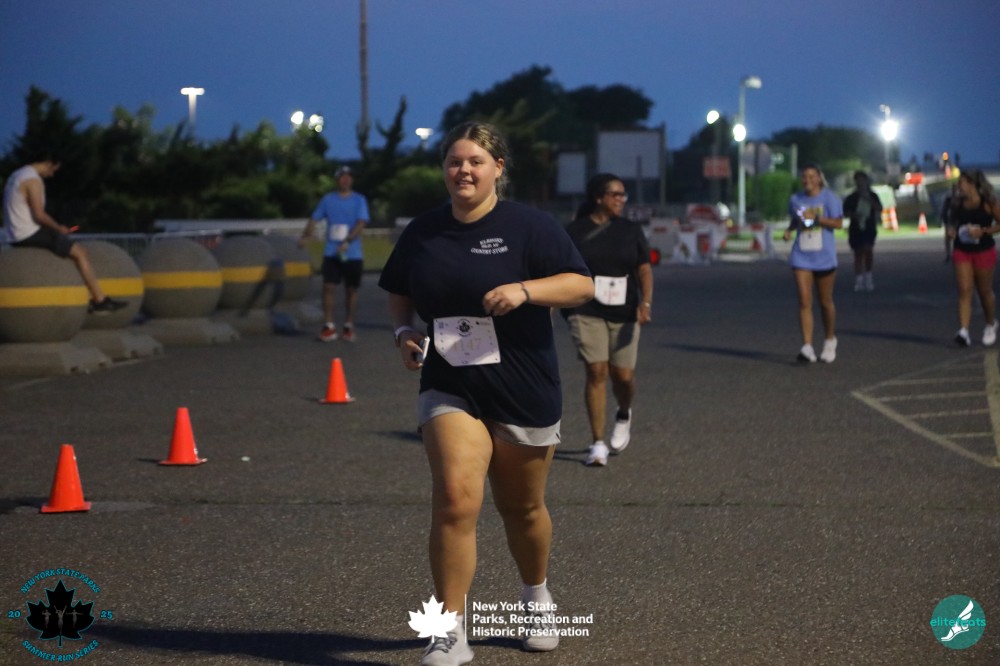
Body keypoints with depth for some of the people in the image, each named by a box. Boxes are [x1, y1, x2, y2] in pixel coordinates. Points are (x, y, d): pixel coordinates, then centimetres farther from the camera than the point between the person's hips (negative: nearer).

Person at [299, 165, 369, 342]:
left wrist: (347, 242, -24)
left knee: (351, 289, 5)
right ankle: (329, 326, -4)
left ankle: (348, 326, 16)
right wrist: (306, 236, -12)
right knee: (329, 286, -9)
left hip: (353, 254, -1)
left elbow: (361, 224, -10)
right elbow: (315, 219, 8)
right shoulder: (328, 199, 7)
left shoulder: (359, 200, 1)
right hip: (331, 253, 1)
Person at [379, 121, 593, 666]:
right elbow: (400, 293, 21)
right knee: (454, 499, -19)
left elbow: (582, 284, -9)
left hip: (523, 392, -1)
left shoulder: (527, 227, -6)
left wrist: (524, 289, -24)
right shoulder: (421, 233, 6)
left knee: (522, 508, 13)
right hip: (450, 390, 1)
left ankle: (537, 600, 42)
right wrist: (404, 332, 1)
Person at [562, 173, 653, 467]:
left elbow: (644, 269, 5)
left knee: (623, 375, -1)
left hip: (623, 314, 2)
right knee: (596, 371, -11)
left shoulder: (631, 231, 9)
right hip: (587, 313, -2)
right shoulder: (575, 231, 1)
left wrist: (646, 302, -10)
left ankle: (623, 415, 35)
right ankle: (598, 444, -5)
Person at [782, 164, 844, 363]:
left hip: (824, 257, -2)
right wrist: (789, 230, 2)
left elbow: (838, 223, -9)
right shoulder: (795, 199, 8)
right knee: (804, 302, -10)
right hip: (801, 256, 2)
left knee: (825, 302, 9)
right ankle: (807, 347, -15)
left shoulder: (829, 198, -3)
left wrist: (816, 218, -19)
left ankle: (830, 341, 31)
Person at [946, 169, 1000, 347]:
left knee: (985, 291, 12)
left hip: (984, 251, -3)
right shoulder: (958, 204, 1)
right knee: (964, 291, -8)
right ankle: (963, 331, -16)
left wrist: (983, 231, -20)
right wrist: (951, 229, -5)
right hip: (962, 251, 3)